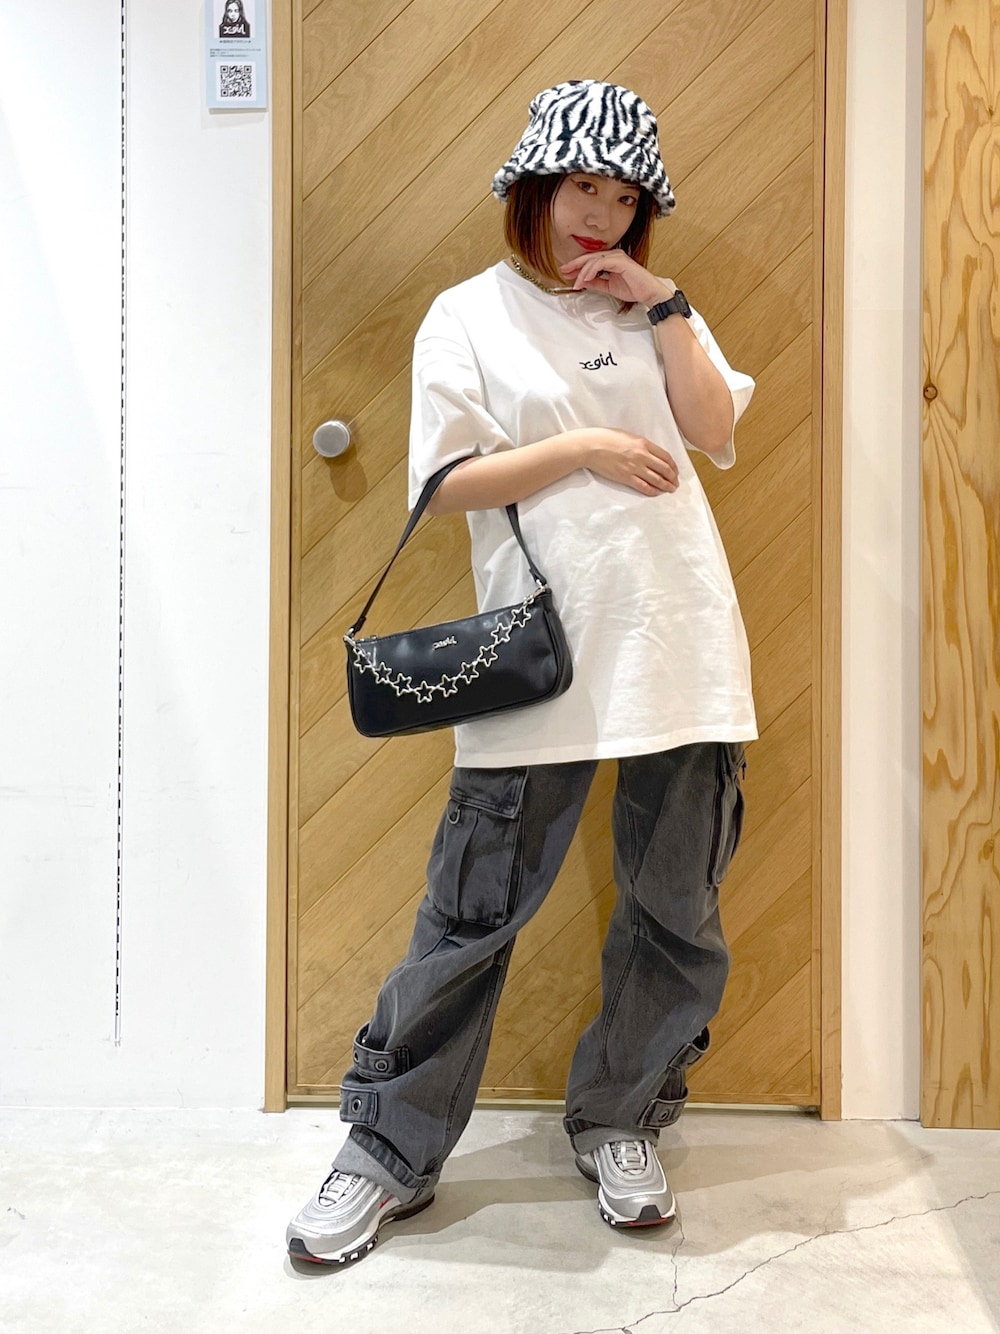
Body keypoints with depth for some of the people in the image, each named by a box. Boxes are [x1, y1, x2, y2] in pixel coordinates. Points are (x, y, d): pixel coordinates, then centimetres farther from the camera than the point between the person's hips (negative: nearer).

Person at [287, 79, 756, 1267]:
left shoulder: (654, 310, 18)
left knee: (677, 906, 9)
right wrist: (585, 448, -9)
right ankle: (392, 1151, 18)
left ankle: (619, 1123, 30)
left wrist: (660, 304, 0)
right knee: (474, 910, -1)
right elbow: (446, 484, -3)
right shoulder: (469, 316, 6)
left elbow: (715, 431, 5)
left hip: (680, 640, 5)